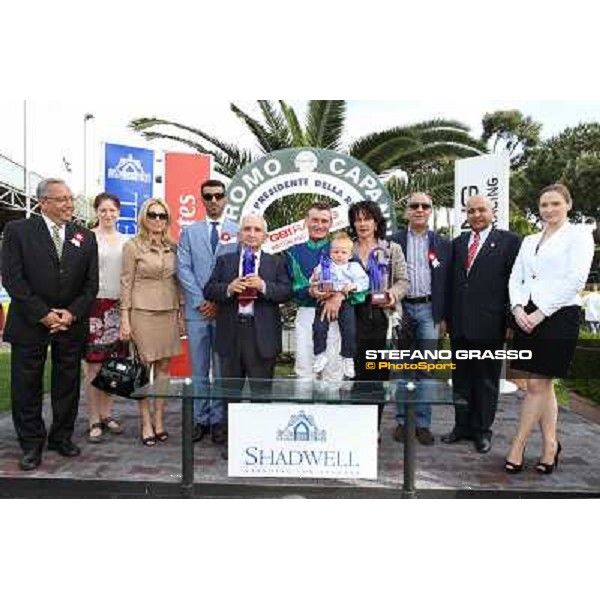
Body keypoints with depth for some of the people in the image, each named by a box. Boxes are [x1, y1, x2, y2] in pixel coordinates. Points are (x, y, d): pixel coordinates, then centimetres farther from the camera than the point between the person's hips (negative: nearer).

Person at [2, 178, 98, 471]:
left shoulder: (85, 237, 7)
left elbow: (91, 283, 5)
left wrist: (72, 313, -9)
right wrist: (43, 314, -13)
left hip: (71, 323, 2)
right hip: (30, 323, -2)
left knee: (67, 384, 10)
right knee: (26, 386, 5)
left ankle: (62, 437, 25)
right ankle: (31, 444, 19)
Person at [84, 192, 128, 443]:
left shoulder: (125, 241, 12)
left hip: (119, 307, 4)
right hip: (95, 304, -4)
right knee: (94, 365, -2)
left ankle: (106, 414, 21)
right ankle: (94, 420, 7)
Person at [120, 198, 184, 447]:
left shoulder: (173, 247, 10)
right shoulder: (132, 246, -1)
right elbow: (126, 283, -3)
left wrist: (181, 314, 10)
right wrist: (125, 319, -7)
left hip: (169, 312, 4)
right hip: (142, 312, -4)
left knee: (164, 367, 7)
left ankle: (159, 420, 16)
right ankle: (146, 424, 11)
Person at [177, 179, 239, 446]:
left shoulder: (239, 232, 5)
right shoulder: (189, 232, 11)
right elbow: (183, 269, 3)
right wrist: (201, 301, -7)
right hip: (197, 310, 2)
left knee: (223, 369, 5)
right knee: (198, 369, 7)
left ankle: (218, 420, 14)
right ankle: (200, 419, 17)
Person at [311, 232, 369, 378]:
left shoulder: (354, 267, 7)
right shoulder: (323, 266, 10)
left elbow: (364, 282, -1)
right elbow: (315, 282, 9)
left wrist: (353, 286, -18)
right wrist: (314, 281, -15)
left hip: (345, 301, -1)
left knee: (349, 330, -5)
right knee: (319, 327, -10)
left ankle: (348, 358, 10)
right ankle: (320, 354, 7)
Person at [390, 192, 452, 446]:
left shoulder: (443, 244, 9)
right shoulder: (393, 241, 6)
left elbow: (447, 283, 6)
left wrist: (444, 317, 1)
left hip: (429, 310, 1)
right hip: (401, 309, 0)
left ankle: (422, 423, 12)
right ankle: (402, 420, 16)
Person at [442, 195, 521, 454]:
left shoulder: (509, 241, 0)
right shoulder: (457, 243, 13)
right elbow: (450, 283, 11)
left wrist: (511, 320, -8)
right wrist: (446, 317, 7)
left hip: (489, 325, -4)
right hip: (459, 324, 4)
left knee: (486, 379, 8)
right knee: (461, 378, 13)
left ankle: (483, 430, 23)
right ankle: (462, 426, 27)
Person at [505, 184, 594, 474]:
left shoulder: (579, 236, 0)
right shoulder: (529, 241, 18)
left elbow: (575, 280, -10)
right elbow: (516, 278, 12)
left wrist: (541, 313, -14)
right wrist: (518, 309, -6)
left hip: (559, 316, -6)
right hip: (528, 317, 6)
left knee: (537, 384, -3)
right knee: (544, 384, 10)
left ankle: (518, 446, 6)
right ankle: (550, 445, 21)